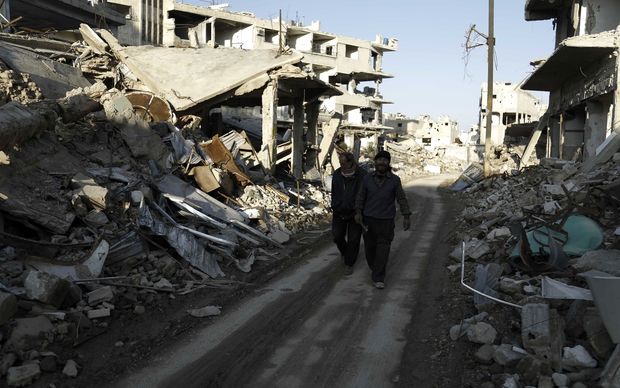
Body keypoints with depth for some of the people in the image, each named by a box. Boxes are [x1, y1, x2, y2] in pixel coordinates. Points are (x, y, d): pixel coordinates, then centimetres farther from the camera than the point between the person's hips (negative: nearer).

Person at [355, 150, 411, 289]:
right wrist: (358, 213, -8)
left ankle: (378, 278, 3)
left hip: (386, 220, -2)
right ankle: (374, 267, 40)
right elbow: (360, 197, 3)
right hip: (369, 219, 2)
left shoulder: (395, 180, -7)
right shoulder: (367, 178, -3)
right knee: (369, 246, 11)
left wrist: (406, 216, -8)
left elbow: (402, 198, -3)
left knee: (383, 248, -4)